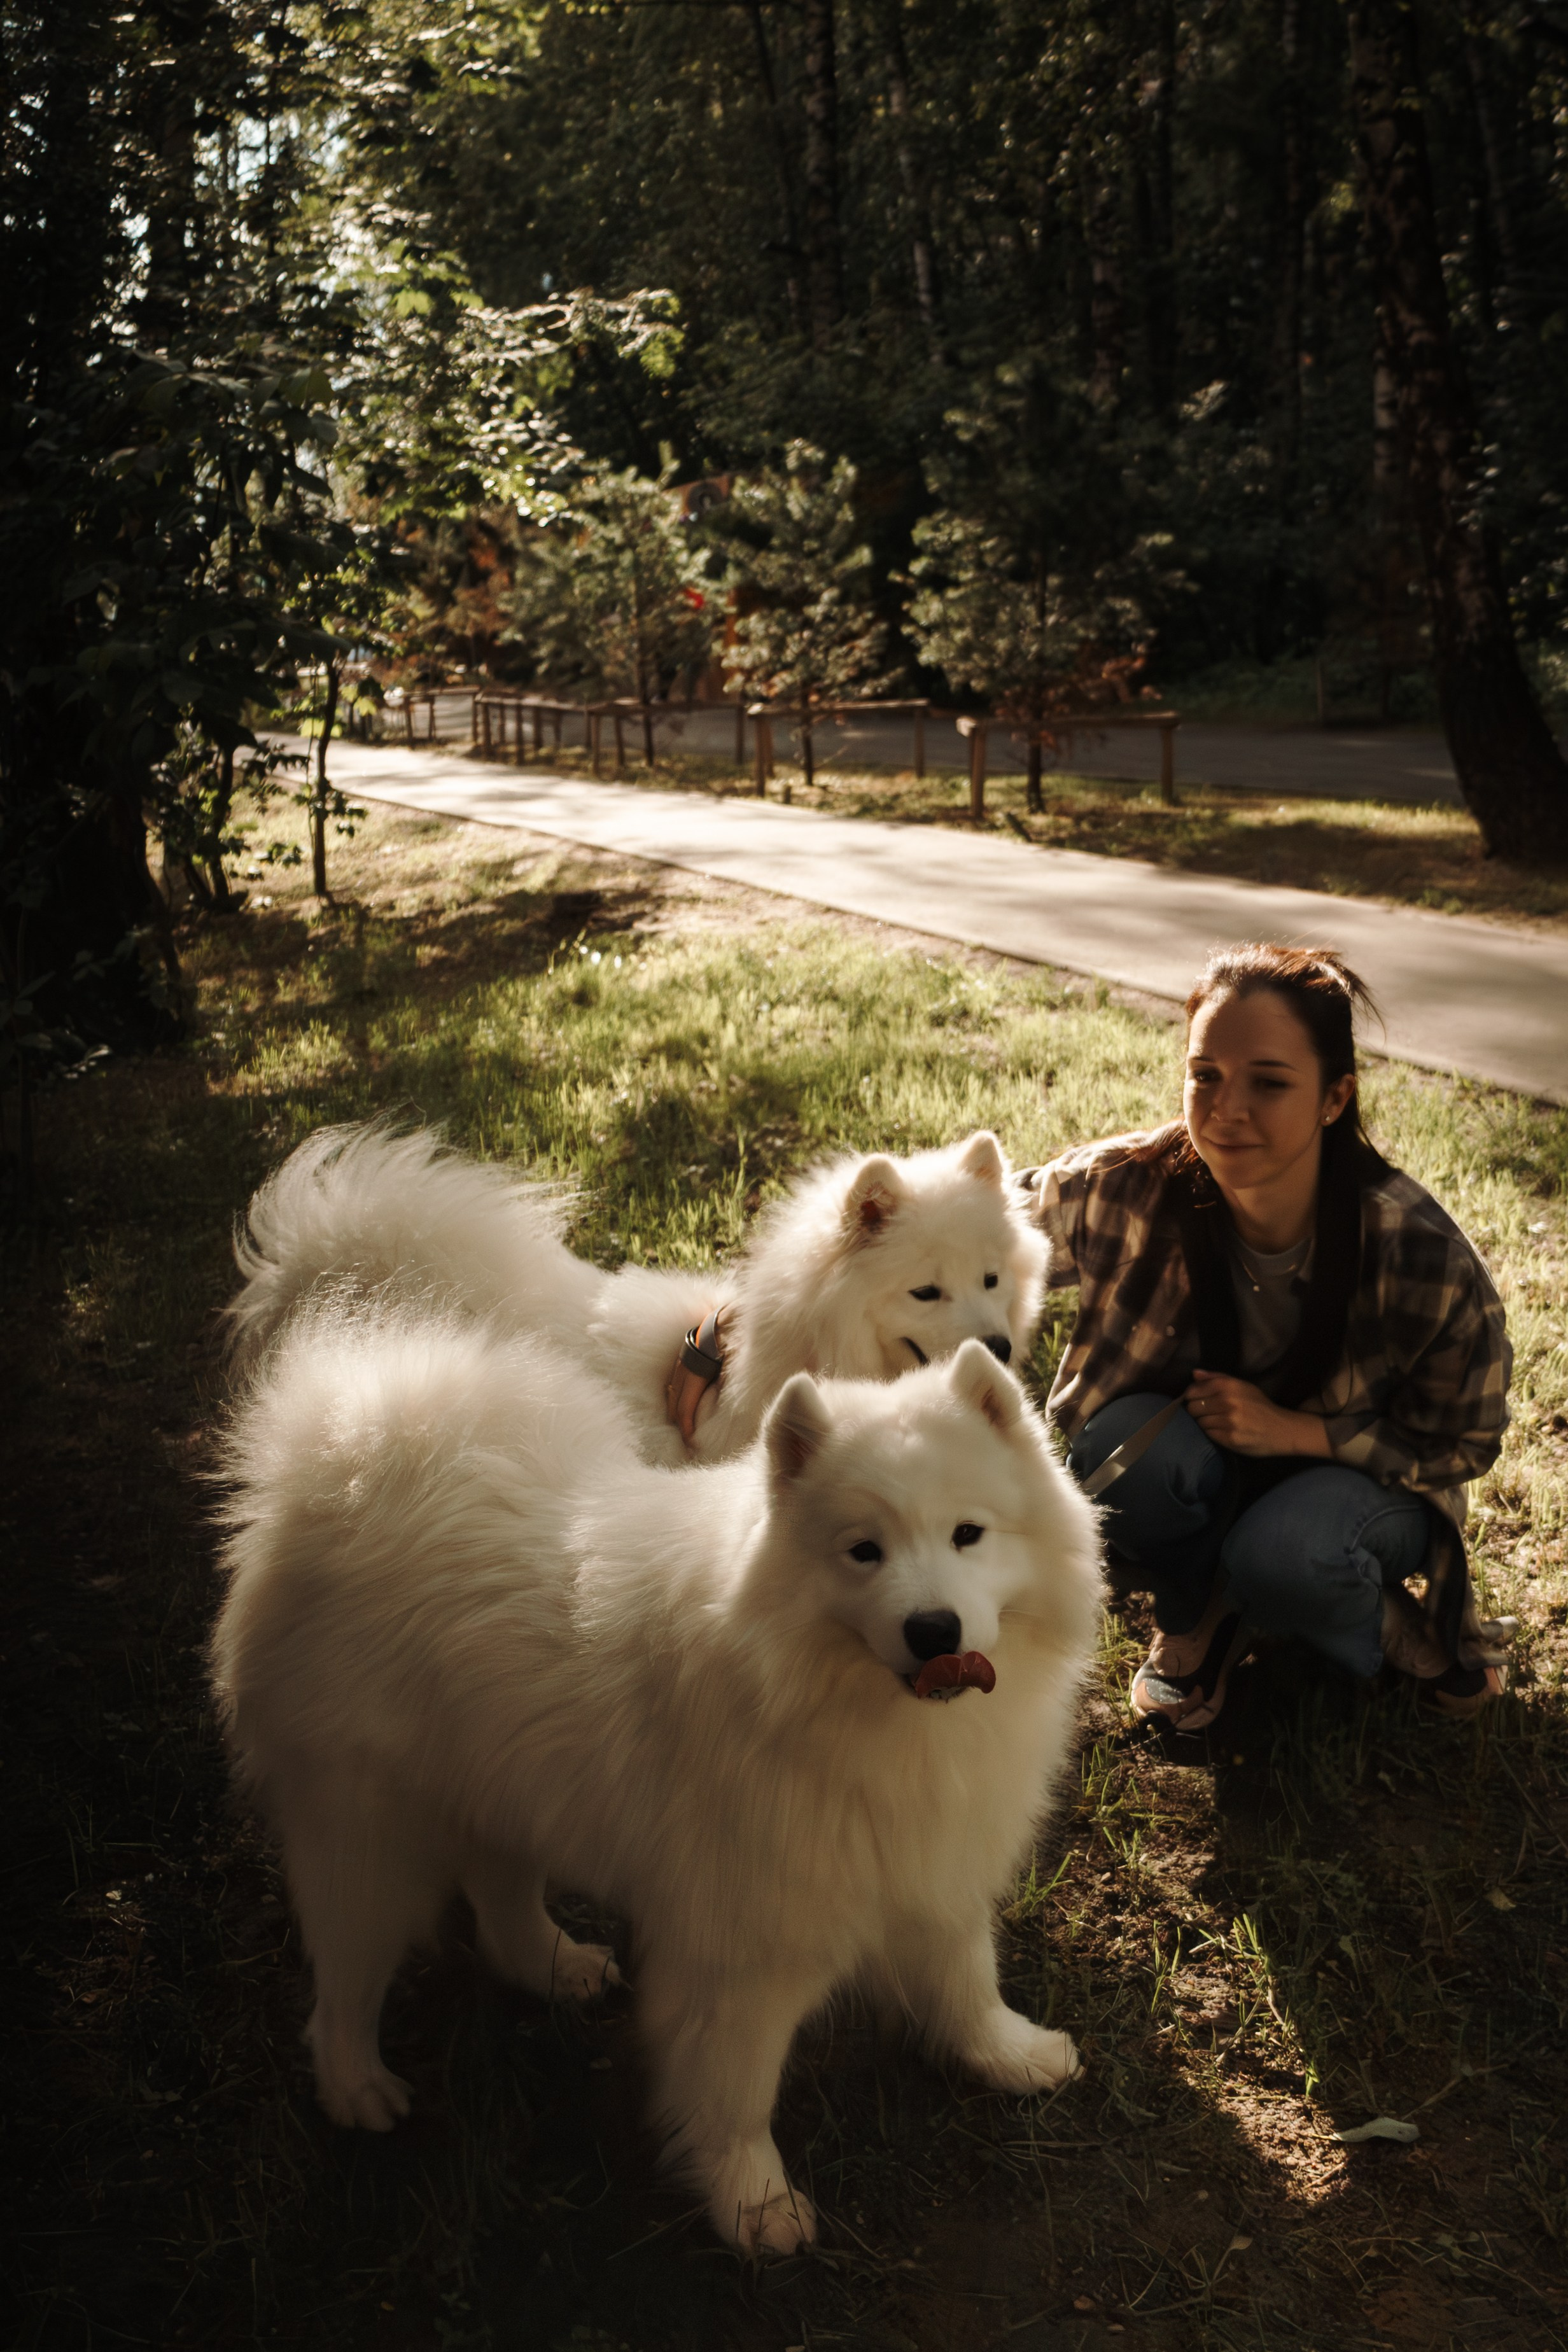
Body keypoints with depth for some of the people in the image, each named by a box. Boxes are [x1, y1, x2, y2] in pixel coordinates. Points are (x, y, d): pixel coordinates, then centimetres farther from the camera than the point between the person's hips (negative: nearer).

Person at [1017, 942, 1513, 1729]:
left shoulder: (1423, 1258, -28)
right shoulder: (1127, 1188, -24)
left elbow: (1461, 1443, -13)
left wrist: (1294, 1430, -26)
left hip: (1362, 1479, -2)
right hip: (1194, 1467, 2)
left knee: (1282, 1556, -36)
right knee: (1124, 1443, -33)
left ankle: (1381, 1623, 2)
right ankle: (1196, 1618, 1)